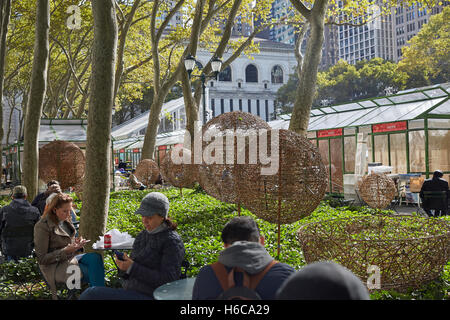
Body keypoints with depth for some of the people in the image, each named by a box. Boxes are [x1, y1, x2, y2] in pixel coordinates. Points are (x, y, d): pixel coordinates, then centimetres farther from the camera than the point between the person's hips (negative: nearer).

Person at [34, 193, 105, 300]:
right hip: (55, 267, -7)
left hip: (70, 258, 7)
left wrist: (76, 243, 0)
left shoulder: (65, 220, 9)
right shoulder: (42, 226, -14)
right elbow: (42, 259, -14)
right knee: (93, 272, -26)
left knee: (96, 257, -23)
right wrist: (66, 250, -23)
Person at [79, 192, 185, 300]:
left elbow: (168, 281, -17)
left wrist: (132, 268, -19)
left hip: (149, 296, -8)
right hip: (131, 292, 8)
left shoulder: (173, 241, -9)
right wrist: (124, 266, -6)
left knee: (91, 295, -19)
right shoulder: (142, 236, 14)